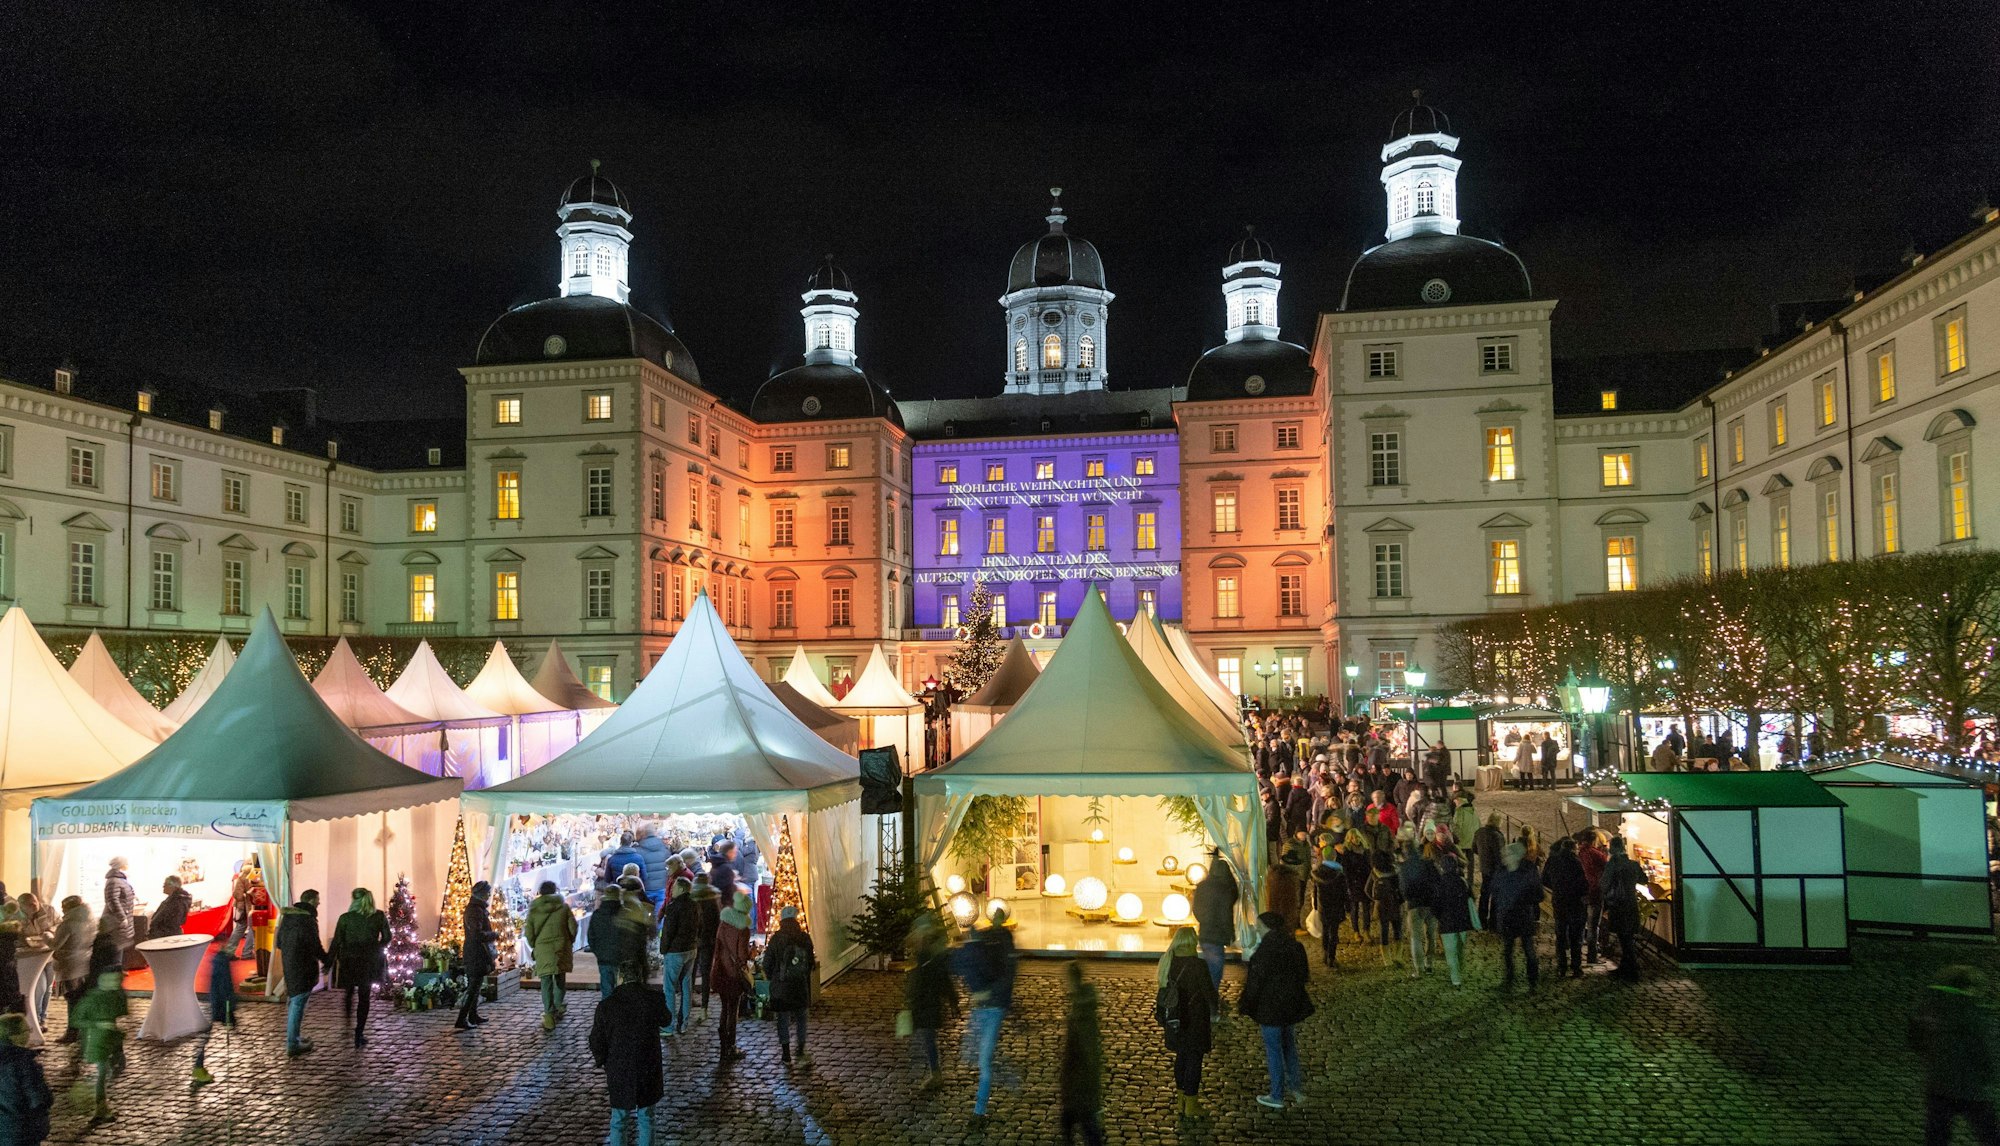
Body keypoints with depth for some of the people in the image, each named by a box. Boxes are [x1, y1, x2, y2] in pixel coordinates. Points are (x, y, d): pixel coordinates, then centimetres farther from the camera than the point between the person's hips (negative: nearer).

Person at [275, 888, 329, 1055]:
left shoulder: (287, 915, 7)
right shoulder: (307, 919, -20)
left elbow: (279, 942, 15)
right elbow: (315, 947, -17)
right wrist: (329, 960, -2)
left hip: (289, 965, 9)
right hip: (302, 969, -9)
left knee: (293, 1001, 21)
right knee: (298, 1004, -3)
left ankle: (293, 1037, 33)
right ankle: (293, 1045, 2)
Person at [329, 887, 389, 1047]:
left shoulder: (345, 918, -6)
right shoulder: (379, 916, -2)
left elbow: (337, 942, -6)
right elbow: (386, 938, 2)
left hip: (349, 960, -1)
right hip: (369, 962, 1)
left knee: (349, 990, 23)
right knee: (364, 997, 4)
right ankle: (359, 1035, 1)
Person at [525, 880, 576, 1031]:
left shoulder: (534, 908, 1)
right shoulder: (563, 906, 1)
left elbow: (529, 931, 0)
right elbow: (573, 926, 0)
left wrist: (533, 946, 15)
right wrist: (570, 942, 16)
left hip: (542, 948, -1)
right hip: (561, 946, 1)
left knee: (546, 980, -1)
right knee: (559, 977, 19)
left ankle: (549, 1014, -7)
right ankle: (558, 1006, 32)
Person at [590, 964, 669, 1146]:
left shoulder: (606, 1005, -15)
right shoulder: (655, 999, -12)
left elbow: (597, 1042, -6)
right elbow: (665, 1021, 10)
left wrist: (602, 1062, 15)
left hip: (619, 1072, -1)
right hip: (648, 1070, 1)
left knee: (619, 1121, 16)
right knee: (646, 1117, 18)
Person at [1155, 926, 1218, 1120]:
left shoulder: (1167, 961, -2)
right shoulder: (1196, 964, -21)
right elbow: (1209, 992, -14)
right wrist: (1217, 1004, 5)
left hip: (1174, 1019, 6)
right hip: (1194, 1020, -6)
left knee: (1181, 1057, 21)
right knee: (1194, 1059, 7)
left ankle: (1182, 1100, 32)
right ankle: (1191, 1106, 15)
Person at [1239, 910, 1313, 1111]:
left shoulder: (1264, 951, -21)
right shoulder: (1296, 947, 1)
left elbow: (1255, 981, -17)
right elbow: (1303, 975, 11)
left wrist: (1247, 1007, -6)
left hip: (1270, 1008, -7)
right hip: (1292, 1007, 7)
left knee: (1274, 1051, 4)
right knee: (1289, 1046, 22)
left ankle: (1277, 1097, 13)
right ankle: (1295, 1088, 30)